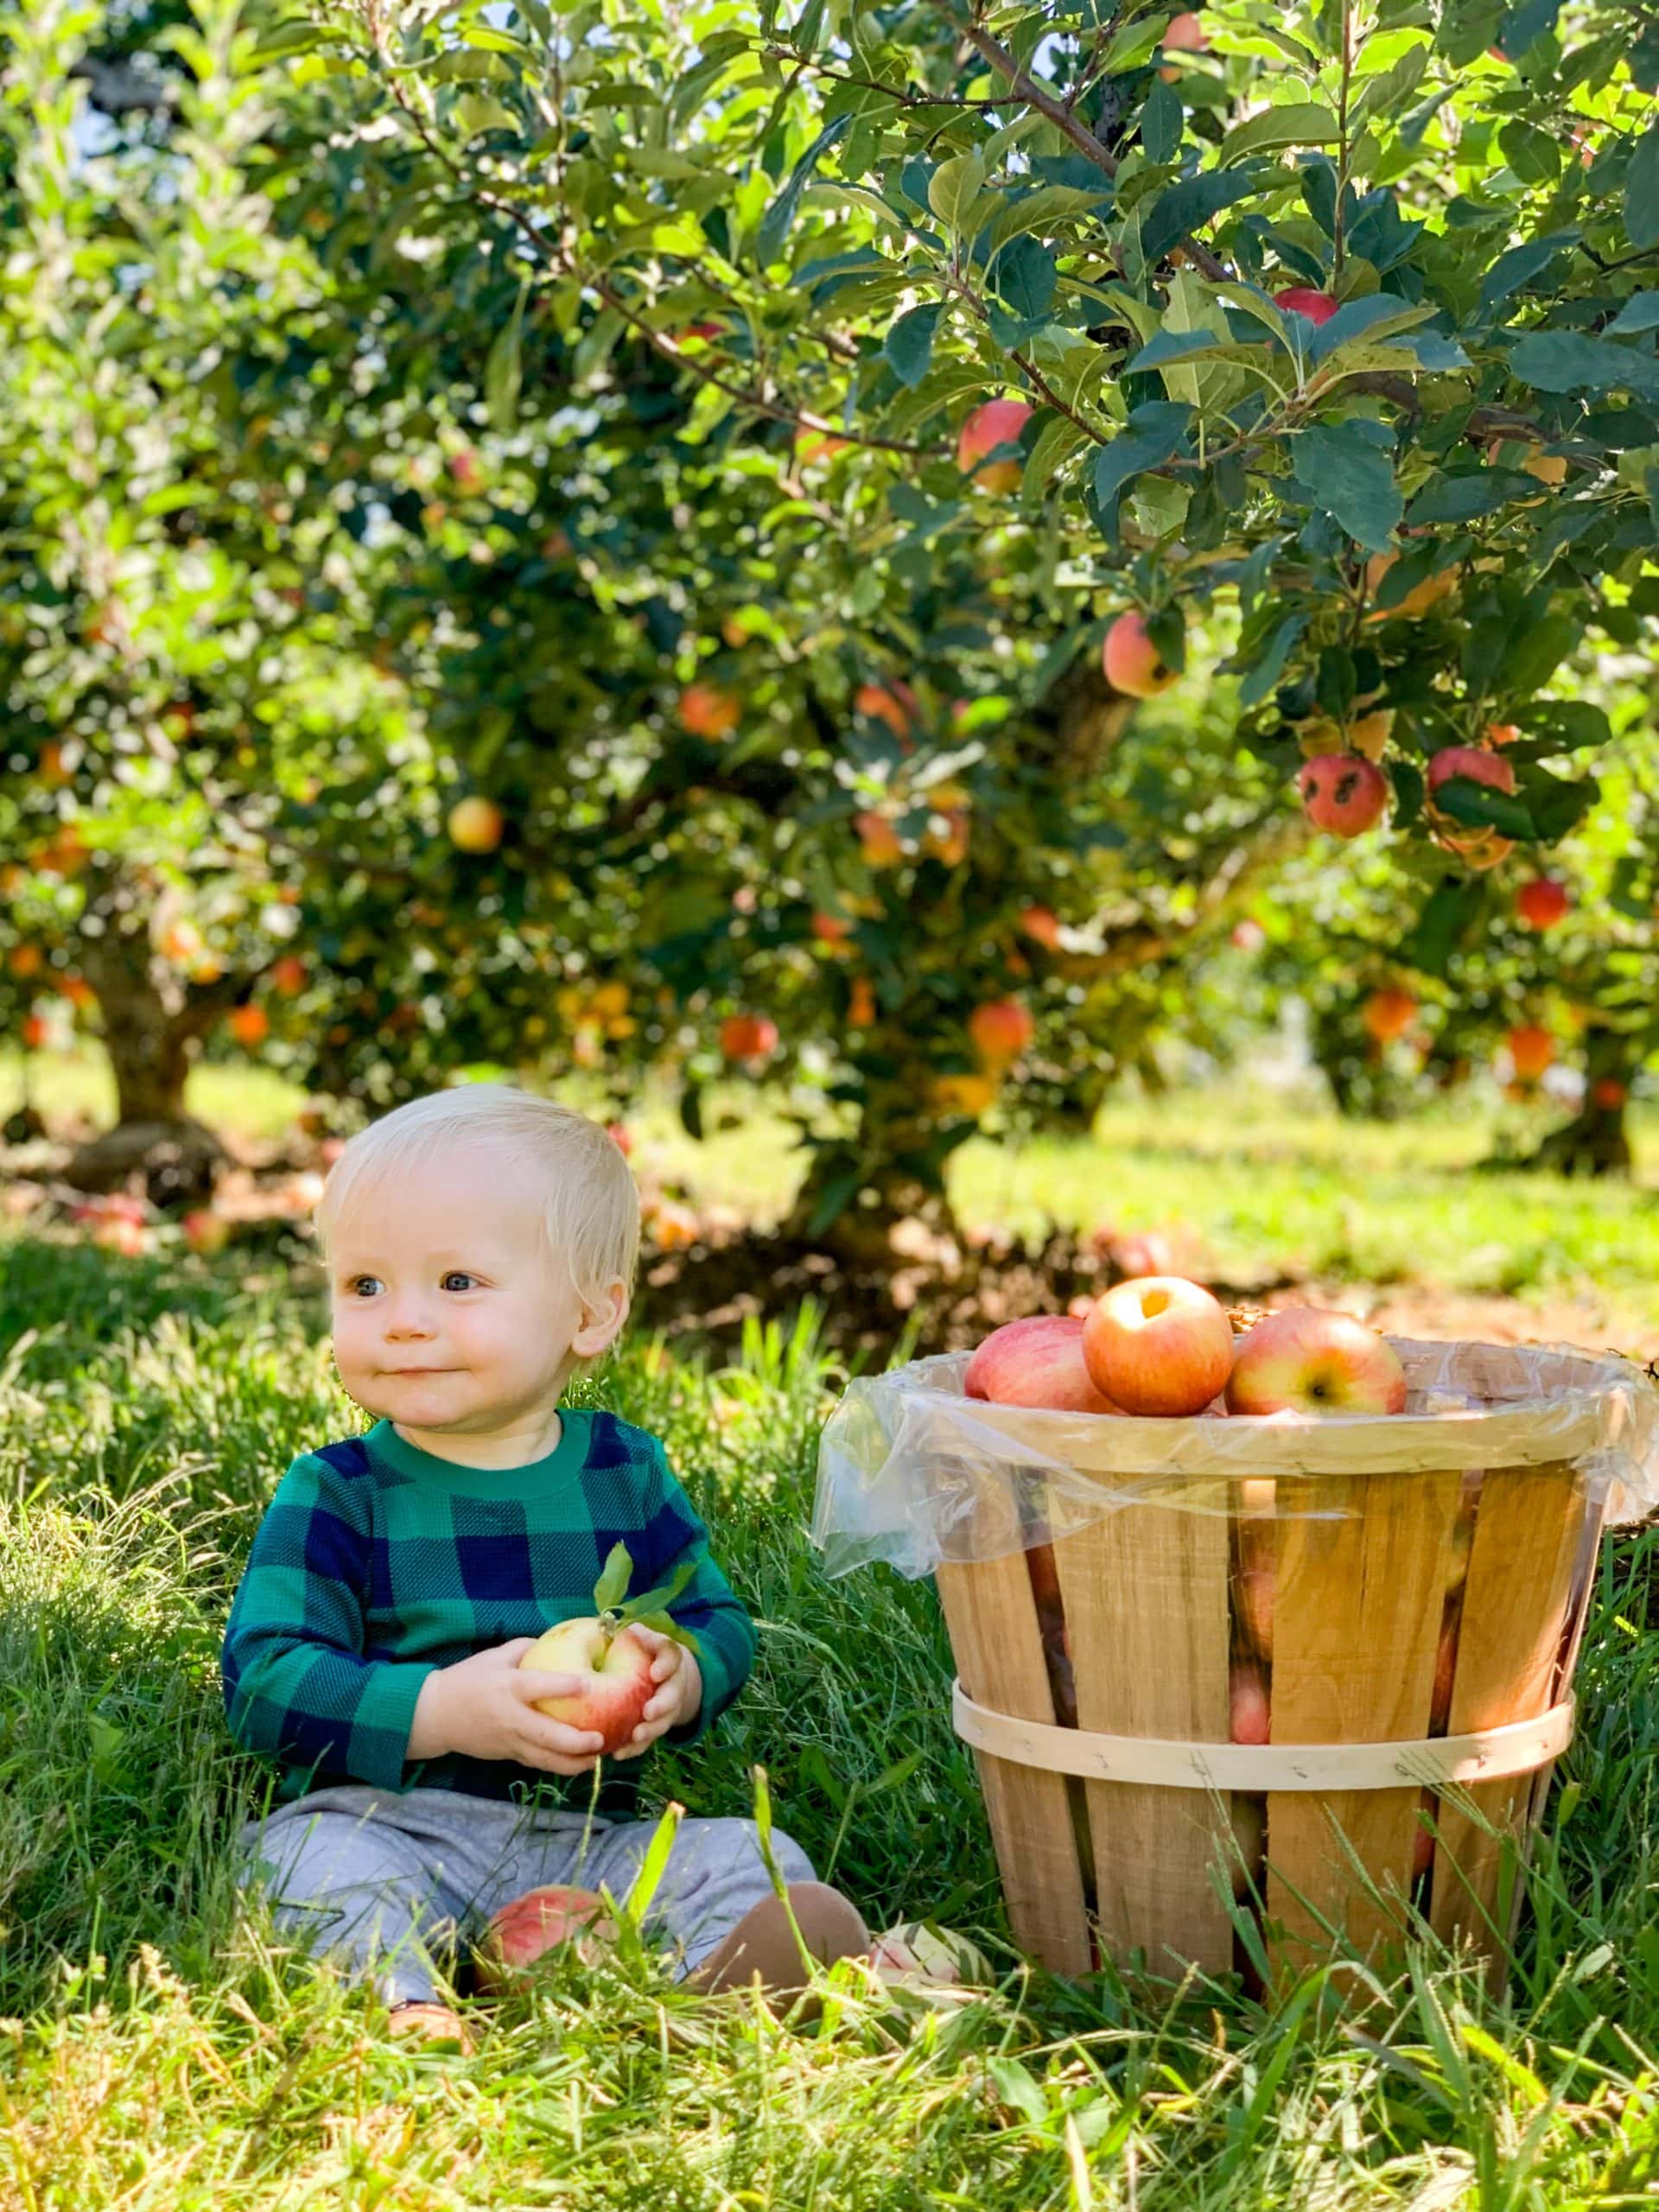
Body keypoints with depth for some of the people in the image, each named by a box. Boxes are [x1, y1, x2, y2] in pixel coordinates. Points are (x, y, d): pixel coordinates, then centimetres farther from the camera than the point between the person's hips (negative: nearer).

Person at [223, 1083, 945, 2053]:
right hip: (386, 1819, -2)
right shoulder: (336, 1494, -1)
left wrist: (681, 1679, -13)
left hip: (586, 1836, 3)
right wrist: (441, 1710, -23)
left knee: (752, 1857, -18)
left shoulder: (627, 1475, 7)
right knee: (308, 1856, -31)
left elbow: (721, 1624, 13)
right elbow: (265, 1681, -9)